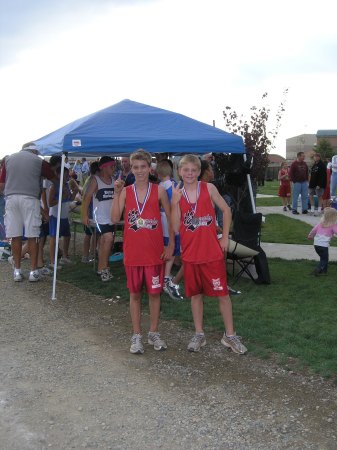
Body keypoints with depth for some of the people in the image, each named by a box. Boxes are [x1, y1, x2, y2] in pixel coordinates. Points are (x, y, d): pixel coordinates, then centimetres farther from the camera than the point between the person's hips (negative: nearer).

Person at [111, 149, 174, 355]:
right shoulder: (126, 191, 1)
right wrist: (117, 193, -14)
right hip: (132, 251, 1)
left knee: (155, 292, 7)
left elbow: (171, 218, 2)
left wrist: (171, 245, -2)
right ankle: (137, 335, 20)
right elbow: (115, 218, -9)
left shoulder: (159, 191, -2)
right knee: (135, 293, 9)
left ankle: (154, 333, 23)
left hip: (155, 251, -1)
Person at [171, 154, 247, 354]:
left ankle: (230, 335, 15)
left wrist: (225, 237, -1)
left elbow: (226, 210, 4)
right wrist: (176, 202, -15)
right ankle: (199, 334, 25)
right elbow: (176, 228, -5)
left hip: (213, 251, -2)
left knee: (222, 293, 2)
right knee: (195, 294, 12)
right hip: (190, 253, 2)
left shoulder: (209, 188, -4)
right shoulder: (177, 194, 1)